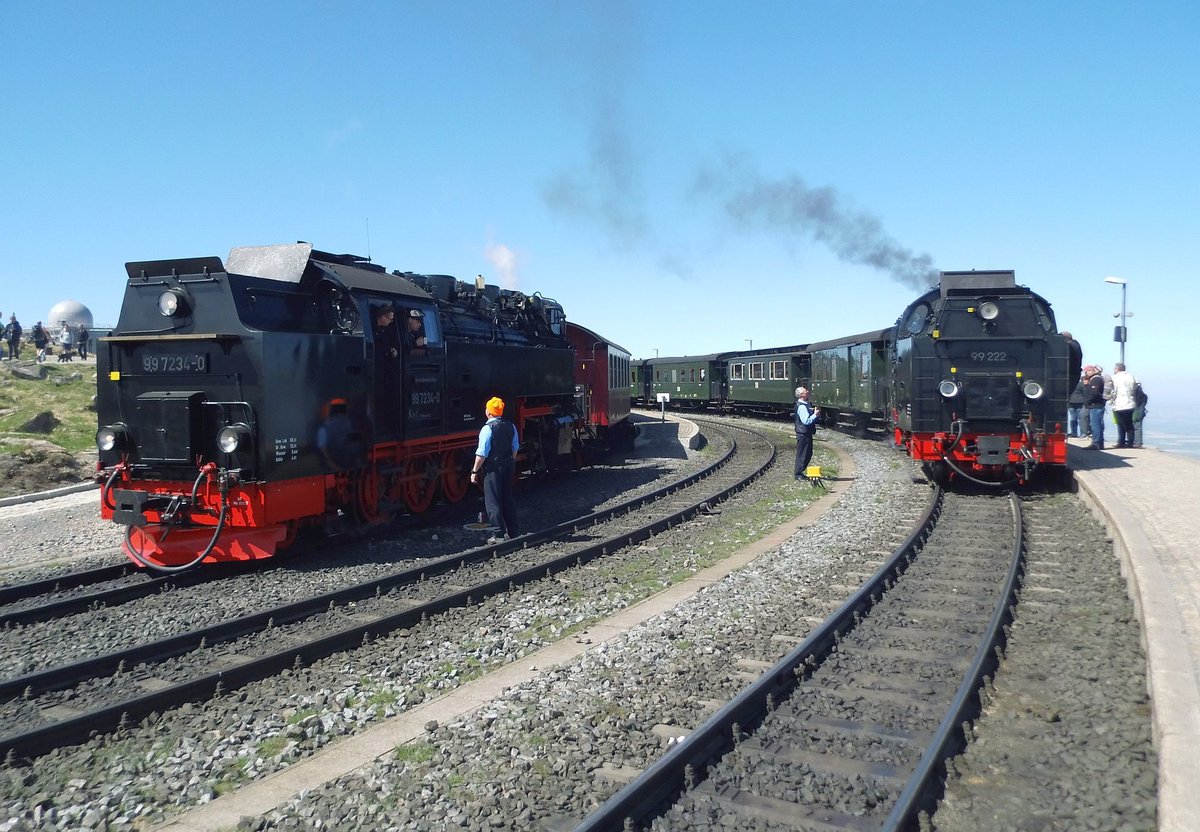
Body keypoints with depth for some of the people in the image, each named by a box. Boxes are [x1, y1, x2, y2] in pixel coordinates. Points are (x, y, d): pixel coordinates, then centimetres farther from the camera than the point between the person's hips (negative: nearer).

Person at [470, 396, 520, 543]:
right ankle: (512, 532, 22)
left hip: (493, 469, -7)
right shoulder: (511, 426, 4)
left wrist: (475, 471, -9)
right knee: (508, 499, 16)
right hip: (508, 465, 7)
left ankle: (498, 535, 0)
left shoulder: (487, 429, -16)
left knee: (493, 502, 1)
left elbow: (482, 454, -17)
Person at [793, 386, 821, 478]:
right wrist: (815, 414, -19)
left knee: (808, 454, 17)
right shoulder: (801, 407, -22)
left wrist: (814, 412, 6)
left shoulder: (806, 404, 11)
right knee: (802, 454, -2)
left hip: (807, 433, 10)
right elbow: (806, 421, -27)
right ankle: (798, 474, 7)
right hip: (803, 434, -10)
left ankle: (800, 472, 26)